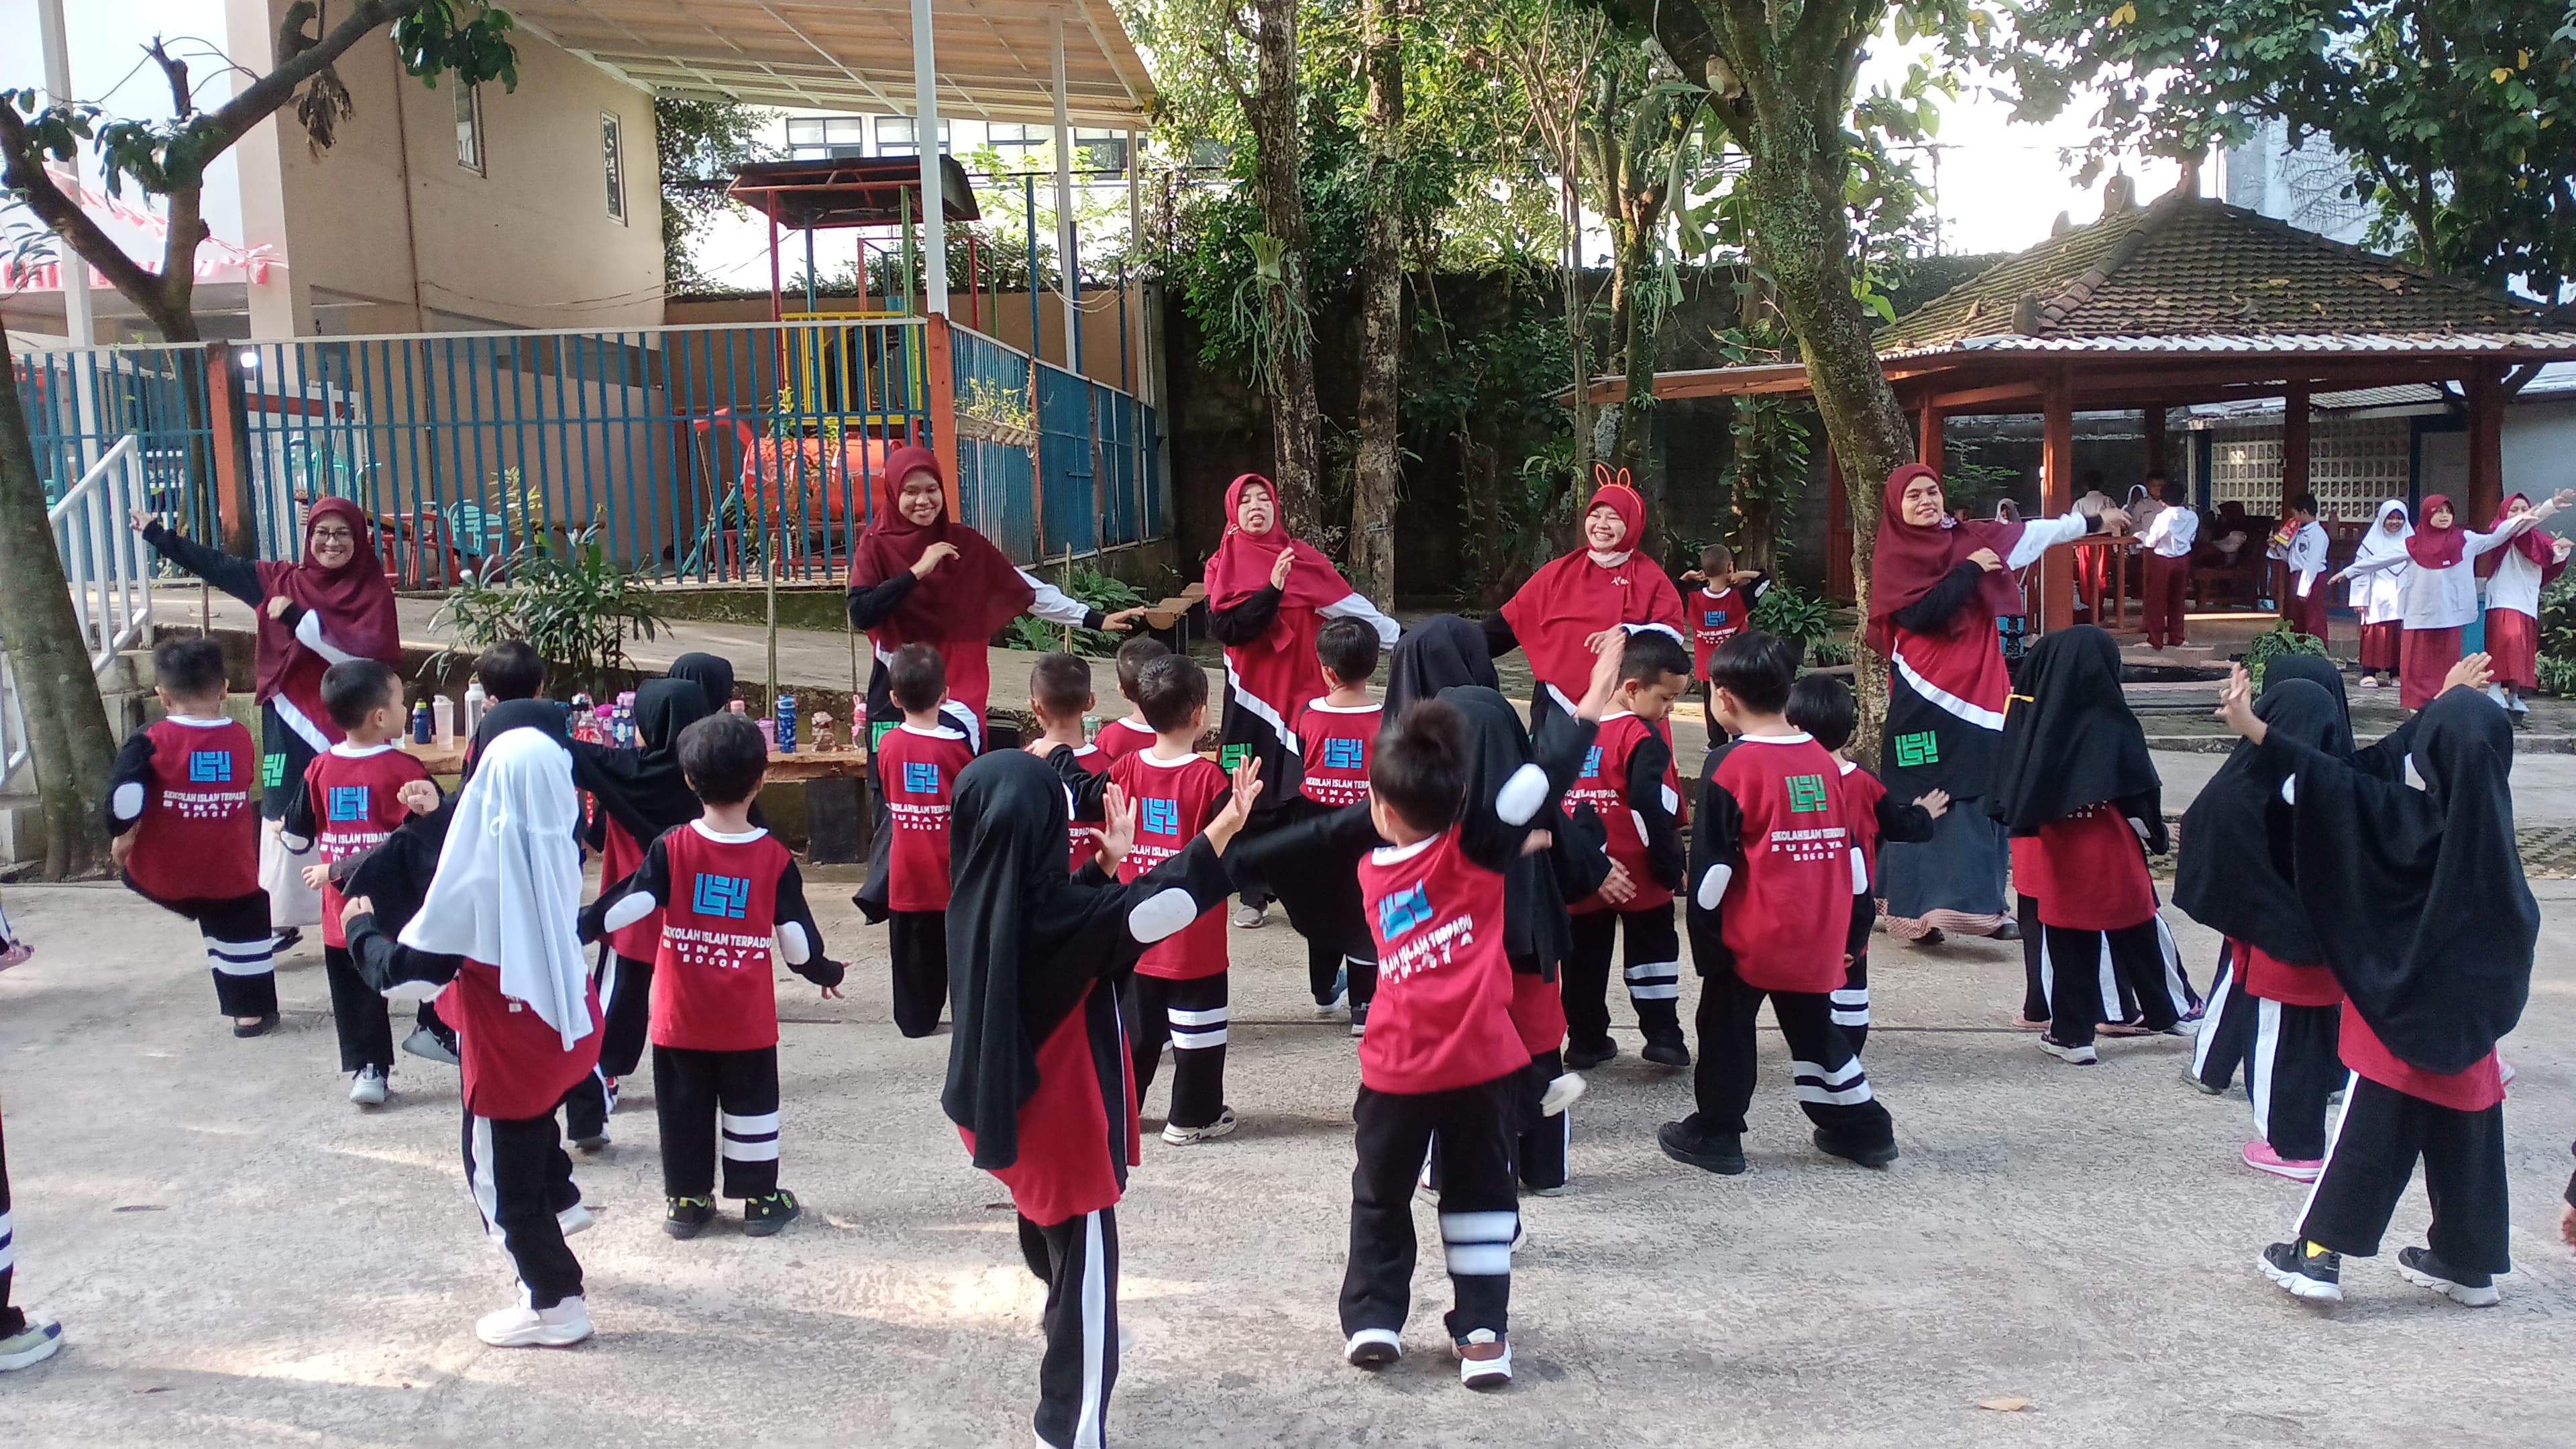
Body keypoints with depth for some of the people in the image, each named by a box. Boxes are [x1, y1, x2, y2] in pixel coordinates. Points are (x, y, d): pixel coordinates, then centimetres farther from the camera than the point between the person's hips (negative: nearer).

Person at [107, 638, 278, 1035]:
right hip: (231, 875, 2)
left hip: (161, 877, -2)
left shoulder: (150, 741, -10)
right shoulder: (241, 739, 0)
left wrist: (120, 834, -4)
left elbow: (123, 794, -20)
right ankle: (253, 1013, 19)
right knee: (244, 935, 14)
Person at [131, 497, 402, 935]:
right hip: (290, 722, 4)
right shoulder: (281, 581, 10)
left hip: (347, 726, -4)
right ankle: (279, 921, 9)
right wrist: (157, 535, 20)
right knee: (282, 818, 3)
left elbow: (366, 653, -16)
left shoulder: (373, 591, -2)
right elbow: (217, 565, 17)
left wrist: (300, 617, -18)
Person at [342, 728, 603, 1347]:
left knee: (500, 1174, 13)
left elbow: (405, 976, -21)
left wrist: (359, 927, -2)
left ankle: (555, 1304, 23)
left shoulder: (479, 876, -28)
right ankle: (559, 1201, 50)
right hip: (570, 1027, 7)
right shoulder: (559, 850, -10)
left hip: (510, 1051, -6)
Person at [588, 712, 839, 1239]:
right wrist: (825, 973, 14)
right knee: (751, 1103, 12)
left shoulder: (671, 848, -10)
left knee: (684, 1106, 13)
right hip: (747, 1019, 0)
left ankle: (687, 1200, 21)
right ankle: (760, 1199, 18)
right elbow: (796, 935, -3)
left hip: (680, 1017, 0)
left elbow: (625, 906, -13)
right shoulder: (774, 857, -8)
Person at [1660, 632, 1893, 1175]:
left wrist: (1706, 939, -2)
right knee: (1815, 1028, 20)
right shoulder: (1823, 760, 5)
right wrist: (1842, 930, 20)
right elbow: (1849, 849, 11)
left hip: (1750, 936, -6)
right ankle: (1862, 1128, 25)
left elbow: (1711, 865, -11)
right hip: (1819, 939, 6)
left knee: (1726, 1029, 10)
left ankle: (1715, 1134, 19)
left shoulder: (1730, 765, -13)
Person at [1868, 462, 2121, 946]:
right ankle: (1917, 911, -1)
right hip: (1925, 698, -5)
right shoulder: (1892, 558, -3)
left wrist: (2095, 521, 30)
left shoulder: (1969, 540, 12)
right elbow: (1918, 614, -17)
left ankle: (1984, 906, 12)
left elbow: (2034, 533, 23)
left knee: (1983, 801, 5)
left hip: (1979, 691, 5)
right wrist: (1970, 569, -9)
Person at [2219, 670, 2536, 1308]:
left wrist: (2256, 730, -28)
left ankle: (2318, 1253, 3)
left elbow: (2339, 787, -25)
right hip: (2470, 1015, 6)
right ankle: (2470, 1263, 25)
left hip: (2406, 1012, -6)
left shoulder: (2420, 819, -19)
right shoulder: (2489, 825, -2)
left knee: (2371, 1134, -1)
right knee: (2464, 1138, 14)